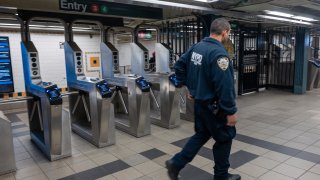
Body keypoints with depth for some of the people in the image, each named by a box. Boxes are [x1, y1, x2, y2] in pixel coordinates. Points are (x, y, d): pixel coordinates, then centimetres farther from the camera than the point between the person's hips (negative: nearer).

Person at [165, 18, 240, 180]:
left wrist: (189, 86, 17)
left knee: (201, 135, 21)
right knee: (224, 138, 11)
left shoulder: (196, 47, 4)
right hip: (214, 106, -8)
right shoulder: (219, 53, -22)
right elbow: (224, 86, -25)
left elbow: (179, 66, 12)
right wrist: (231, 111, -18)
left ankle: (176, 163, 21)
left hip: (199, 102, 8)